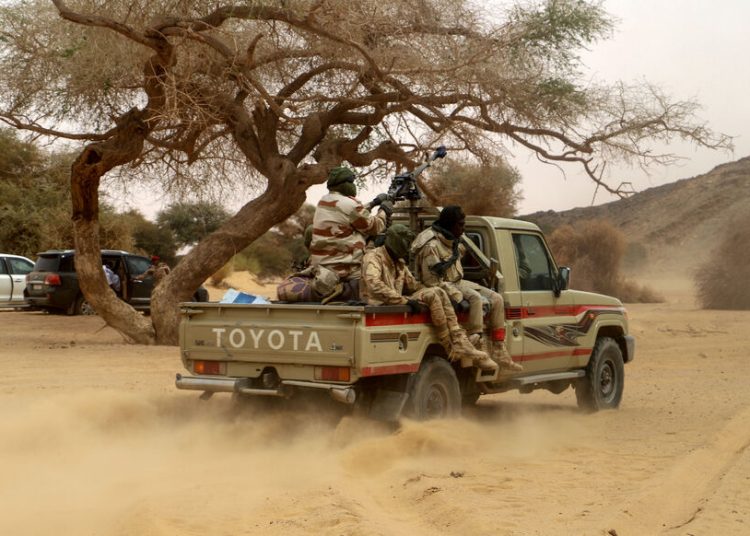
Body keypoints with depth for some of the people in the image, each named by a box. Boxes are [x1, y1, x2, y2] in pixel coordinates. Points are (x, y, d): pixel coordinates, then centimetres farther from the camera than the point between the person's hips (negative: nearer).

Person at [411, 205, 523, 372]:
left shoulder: (451, 240, 5)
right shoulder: (431, 247, -23)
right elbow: (432, 281, -26)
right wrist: (458, 297, -30)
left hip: (457, 282, 9)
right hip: (442, 289, -9)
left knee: (496, 299, -1)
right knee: (475, 298, -33)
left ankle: (499, 353, -2)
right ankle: (475, 344, -30)